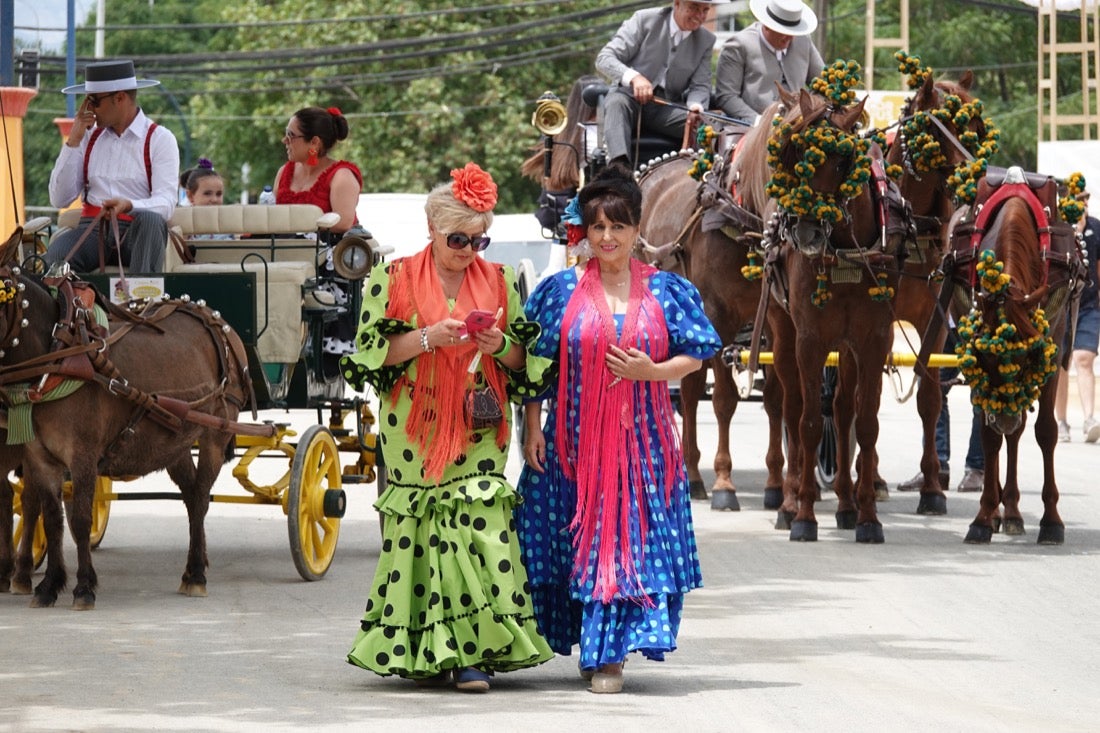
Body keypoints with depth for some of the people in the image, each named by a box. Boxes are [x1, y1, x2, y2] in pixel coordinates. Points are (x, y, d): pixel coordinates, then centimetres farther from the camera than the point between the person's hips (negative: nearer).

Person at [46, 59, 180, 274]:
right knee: (55, 255, -31)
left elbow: (165, 204, -10)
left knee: (150, 220, -38)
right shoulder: (89, 136, 15)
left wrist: (128, 205, -30)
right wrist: (73, 142, 2)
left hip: (139, 231, -2)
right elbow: (59, 199, 9)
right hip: (92, 228, 2)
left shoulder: (159, 139, 2)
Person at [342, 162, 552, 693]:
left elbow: (523, 360, 13)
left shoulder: (499, 281, 11)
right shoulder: (395, 280, 3)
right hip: (415, 433, -1)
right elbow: (372, 351, -2)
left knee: (478, 525, -11)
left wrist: (500, 345, -9)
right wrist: (428, 338, -15)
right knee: (420, 531, -3)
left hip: (478, 433, 1)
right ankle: (425, 652, 6)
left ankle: (469, 652, -10)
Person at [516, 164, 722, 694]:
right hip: (575, 436, 0)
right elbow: (536, 364, 6)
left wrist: (652, 370, -13)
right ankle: (593, 646, 18)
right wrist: (532, 428, 0)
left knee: (632, 538, -4)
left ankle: (610, 653, 2)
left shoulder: (666, 291, 3)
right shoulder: (562, 291, 4)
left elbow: (694, 355, 5)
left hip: (642, 437, 0)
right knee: (579, 536, 2)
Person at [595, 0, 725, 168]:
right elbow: (604, 59, -10)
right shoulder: (644, 20, -4)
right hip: (631, 97, -3)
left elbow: (700, 86, 3)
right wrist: (634, 76, -31)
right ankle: (619, 166, -56)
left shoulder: (706, 40, 6)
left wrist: (695, 107, -23)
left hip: (668, 108, 3)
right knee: (616, 102, -37)